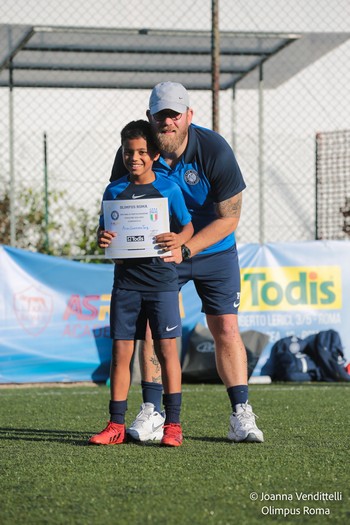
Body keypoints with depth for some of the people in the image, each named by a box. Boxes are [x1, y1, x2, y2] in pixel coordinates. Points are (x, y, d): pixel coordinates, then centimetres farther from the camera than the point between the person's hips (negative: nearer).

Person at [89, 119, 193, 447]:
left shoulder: (168, 189, 0)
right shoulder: (114, 191, 7)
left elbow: (188, 226, 4)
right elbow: (103, 231, 11)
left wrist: (178, 240, -18)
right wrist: (103, 239, -12)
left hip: (161, 280, -3)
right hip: (126, 280, 3)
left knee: (167, 348, -3)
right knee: (121, 351, 3)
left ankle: (172, 424, 2)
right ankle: (116, 425, 7)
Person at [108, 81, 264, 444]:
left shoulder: (215, 150, -23)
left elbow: (229, 218, -19)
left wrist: (185, 250, -28)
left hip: (213, 251, -2)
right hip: (159, 251, 2)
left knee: (225, 328, -5)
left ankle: (241, 417, -1)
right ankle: (151, 413, 0)